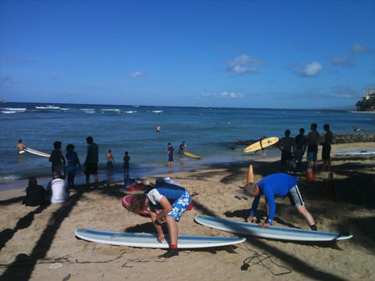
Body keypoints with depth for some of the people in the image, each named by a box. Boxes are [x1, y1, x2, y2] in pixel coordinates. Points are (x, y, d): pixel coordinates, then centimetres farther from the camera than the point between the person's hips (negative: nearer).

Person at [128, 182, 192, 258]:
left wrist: (158, 217, -11)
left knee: (169, 218, -23)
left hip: (184, 197, -10)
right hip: (176, 199, 10)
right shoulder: (149, 202, 0)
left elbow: (168, 208, -29)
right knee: (166, 217, 23)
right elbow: (154, 218, 9)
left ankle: (173, 249, -27)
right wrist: (160, 233, 12)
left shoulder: (154, 194, -31)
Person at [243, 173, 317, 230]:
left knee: (301, 209, -15)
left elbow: (272, 205, -39)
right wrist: (251, 215, 10)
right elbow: (255, 201, 7)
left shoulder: (265, 188, -38)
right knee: (268, 200, 9)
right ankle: (268, 220, 18)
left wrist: (269, 222, -33)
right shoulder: (257, 187, -9)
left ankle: (315, 231, -15)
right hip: (281, 184, 9)